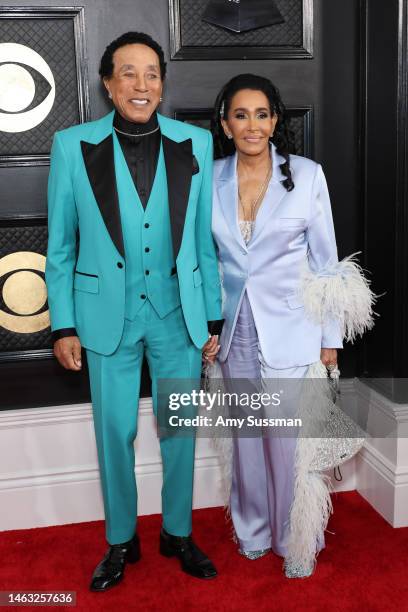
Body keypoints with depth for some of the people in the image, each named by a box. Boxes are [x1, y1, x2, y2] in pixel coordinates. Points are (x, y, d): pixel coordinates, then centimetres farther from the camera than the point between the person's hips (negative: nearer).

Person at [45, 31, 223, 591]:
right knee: (114, 432, 10)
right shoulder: (73, 146, -3)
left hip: (178, 313, 1)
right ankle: (121, 541, 32)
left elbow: (205, 241, 3)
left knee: (180, 429, 12)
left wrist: (213, 319, 4)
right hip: (110, 315, -1)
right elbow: (60, 246, 0)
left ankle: (178, 533, 34)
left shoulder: (195, 144, 0)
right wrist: (64, 326, -2)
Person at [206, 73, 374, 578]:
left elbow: (325, 262, -4)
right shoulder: (210, 179, 0)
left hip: (289, 332, -3)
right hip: (235, 330, 3)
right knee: (246, 437, 15)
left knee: (289, 441, 4)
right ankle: (252, 530, 37)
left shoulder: (306, 175, -7)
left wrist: (330, 339, -3)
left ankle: (295, 540, 28)